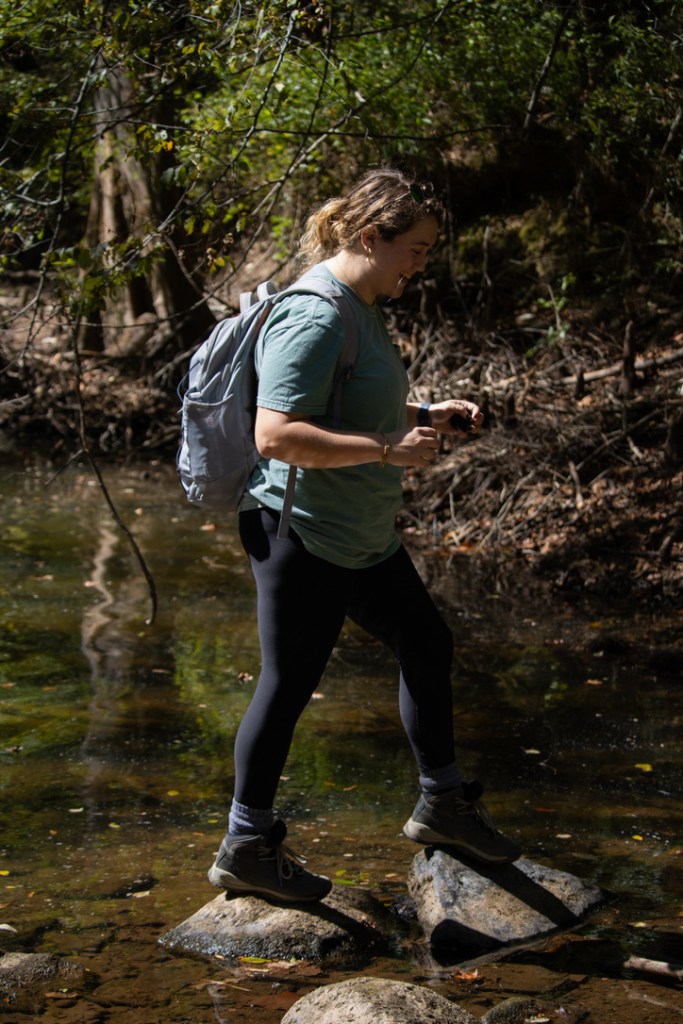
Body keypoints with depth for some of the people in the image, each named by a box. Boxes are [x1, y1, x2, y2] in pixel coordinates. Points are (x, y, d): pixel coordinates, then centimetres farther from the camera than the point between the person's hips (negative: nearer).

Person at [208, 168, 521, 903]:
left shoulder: (362, 311, 11)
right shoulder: (313, 319, -21)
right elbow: (277, 435, -30)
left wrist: (427, 417, 11)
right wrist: (389, 449, -27)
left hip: (359, 537, 10)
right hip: (301, 533, -10)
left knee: (427, 647, 16)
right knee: (288, 684, 0)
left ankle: (442, 805, 32)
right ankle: (246, 848, 14)